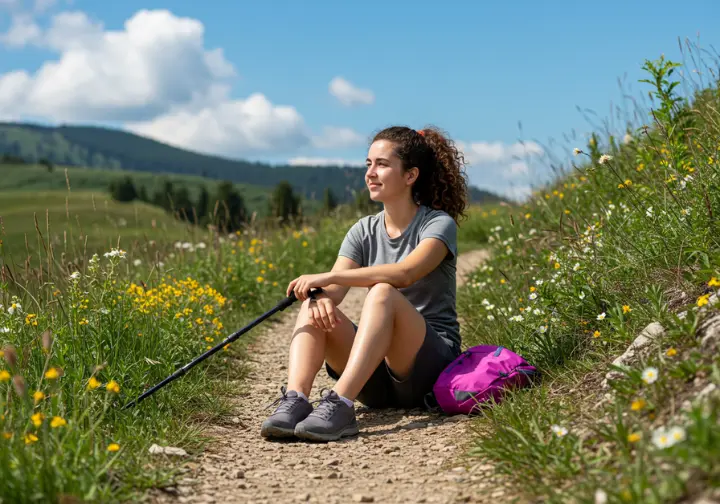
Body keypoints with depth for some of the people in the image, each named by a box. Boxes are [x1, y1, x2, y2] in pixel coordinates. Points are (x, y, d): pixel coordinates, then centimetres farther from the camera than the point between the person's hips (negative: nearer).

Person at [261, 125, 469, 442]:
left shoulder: (438, 224, -4)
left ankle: (340, 405, -44)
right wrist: (320, 297, -30)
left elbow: (404, 273, -26)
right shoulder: (364, 231, 12)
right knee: (314, 308, -18)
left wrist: (327, 277, -29)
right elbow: (334, 290, -5)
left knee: (383, 293, -32)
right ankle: (294, 401, -38)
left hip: (432, 361, -5)